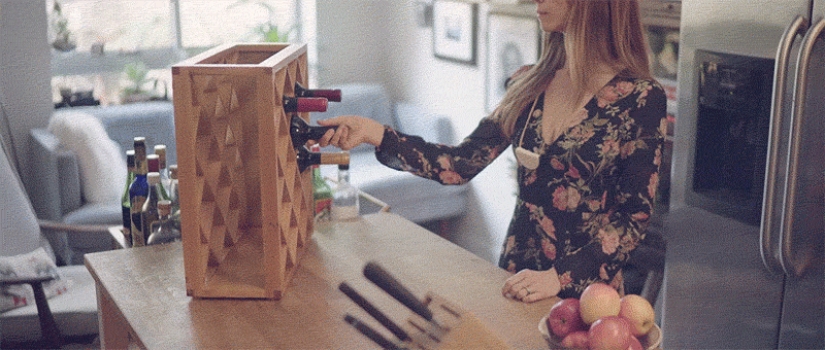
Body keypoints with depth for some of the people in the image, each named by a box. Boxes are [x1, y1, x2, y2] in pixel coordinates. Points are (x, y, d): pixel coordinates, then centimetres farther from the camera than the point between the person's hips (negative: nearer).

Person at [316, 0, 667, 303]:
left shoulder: (640, 97, -13)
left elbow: (634, 216, -12)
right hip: (517, 278, 4)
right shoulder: (530, 84, 0)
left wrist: (560, 277, -21)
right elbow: (461, 164, -3)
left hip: (585, 290, -4)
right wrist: (375, 134, -13)